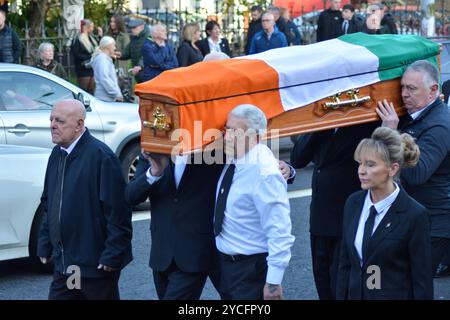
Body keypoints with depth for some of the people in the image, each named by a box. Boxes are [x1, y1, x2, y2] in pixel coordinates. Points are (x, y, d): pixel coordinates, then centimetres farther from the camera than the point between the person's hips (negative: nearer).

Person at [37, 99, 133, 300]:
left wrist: (113, 255, -18)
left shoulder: (101, 156, -16)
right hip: (64, 264, 7)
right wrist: (45, 245, 15)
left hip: (97, 265, -7)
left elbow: (117, 212, -18)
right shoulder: (57, 154, 9)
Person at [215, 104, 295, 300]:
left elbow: (279, 232, -25)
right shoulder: (233, 161, -1)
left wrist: (273, 281, -24)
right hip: (227, 262, 9)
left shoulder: (264, 173, -25)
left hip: (252, 269, -9)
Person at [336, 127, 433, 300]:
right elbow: (345, 264, 10)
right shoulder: (353, 203, 4)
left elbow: (423, 282, -11)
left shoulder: (414, 215, -14)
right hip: (355, 293, 5)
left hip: (395, 295, -5)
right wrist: (341, 296, 7)